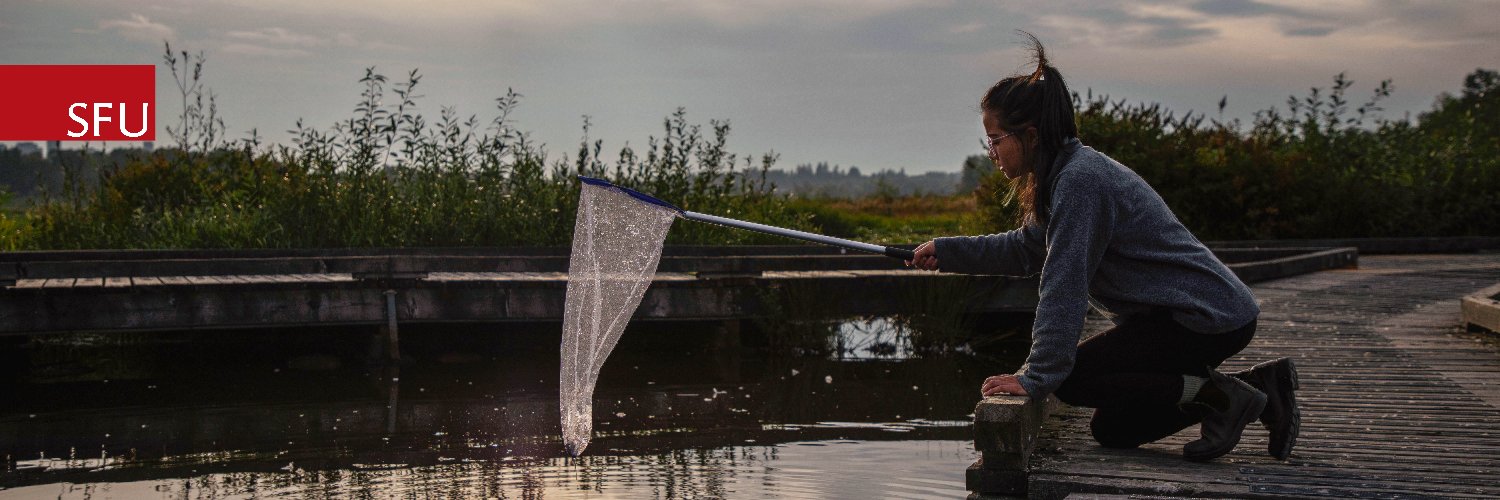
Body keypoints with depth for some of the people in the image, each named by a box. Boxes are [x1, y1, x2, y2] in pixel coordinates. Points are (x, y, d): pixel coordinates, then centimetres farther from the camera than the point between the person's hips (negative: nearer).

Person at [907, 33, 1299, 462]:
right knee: (1112, 430, 14)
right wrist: (946, 251, 15)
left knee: (1071, 379, -11)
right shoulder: (1069, 173, 7)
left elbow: (1064, 287, -26)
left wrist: (1036, 377, -25)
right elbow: (1026, 248, 20)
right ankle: (1259, 385, 15)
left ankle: (1217, 394, -9)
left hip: (1209, 319, -10)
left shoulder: (1080, 181, -23)